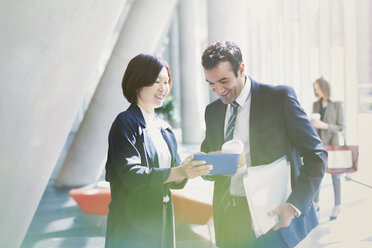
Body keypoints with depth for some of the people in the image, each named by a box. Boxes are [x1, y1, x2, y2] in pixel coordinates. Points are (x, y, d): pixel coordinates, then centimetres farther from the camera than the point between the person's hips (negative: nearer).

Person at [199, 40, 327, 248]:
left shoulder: (280, 97, -6)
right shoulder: (212, 111, 10)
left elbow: (316, 155, -8)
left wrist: (295, 205, -18)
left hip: (276, 215, -4)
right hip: (231, 219, 5)